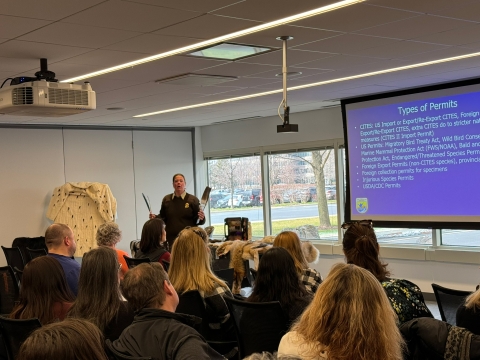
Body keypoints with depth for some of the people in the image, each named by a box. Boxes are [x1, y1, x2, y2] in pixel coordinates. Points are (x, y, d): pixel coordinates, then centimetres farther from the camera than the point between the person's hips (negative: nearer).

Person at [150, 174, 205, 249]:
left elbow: (197, 220, 1)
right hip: (171, 240, 3)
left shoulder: (193, 200, 2)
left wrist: (201, 218, -20)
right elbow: (163, 217, 17)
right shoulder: (166, 199, 11)